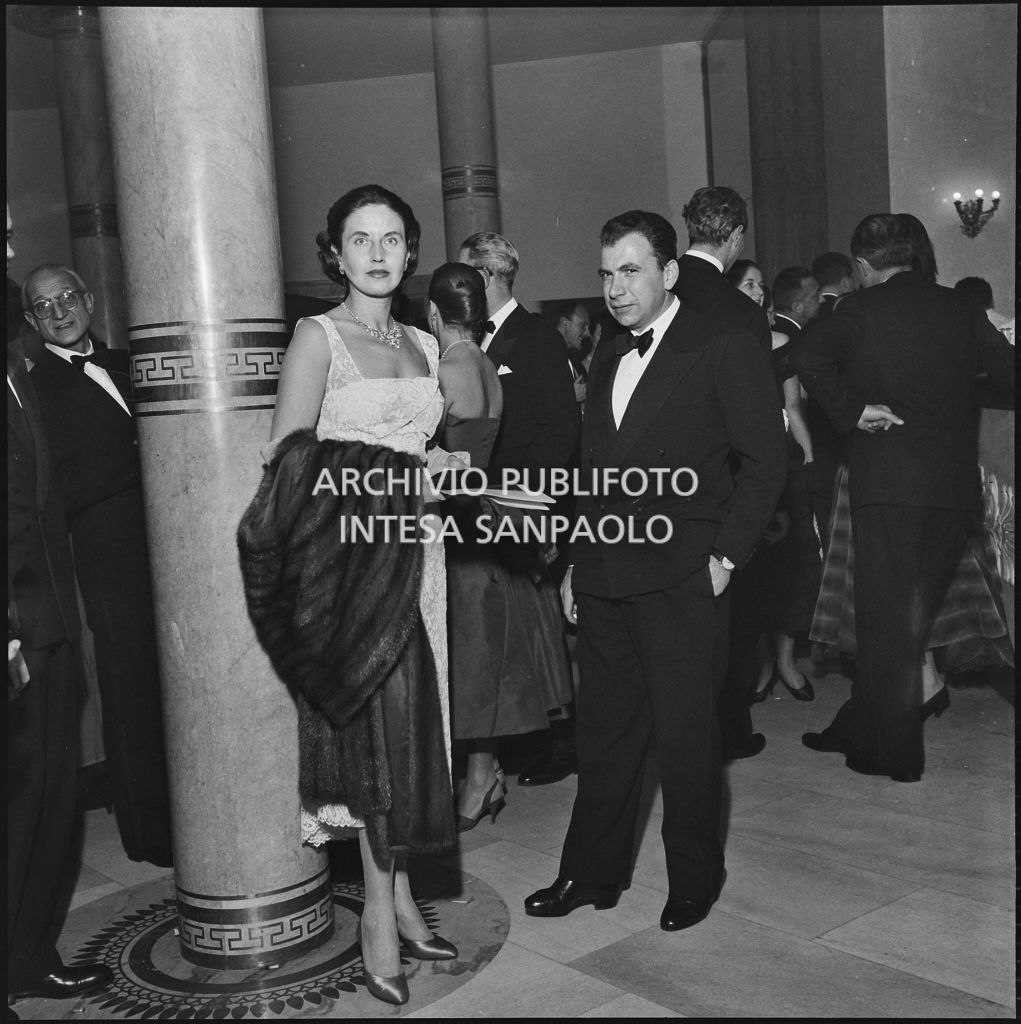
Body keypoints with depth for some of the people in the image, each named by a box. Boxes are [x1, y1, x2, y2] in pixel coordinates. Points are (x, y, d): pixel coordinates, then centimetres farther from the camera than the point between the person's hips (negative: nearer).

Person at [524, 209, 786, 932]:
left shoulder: (725, 349, -4)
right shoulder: (607, 362, 17)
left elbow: (765, 459, -6)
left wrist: (726, 556, -11)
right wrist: (577, 562, 14)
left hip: (682, 580, -6)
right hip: (604, 581, 6)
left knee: (687, 735, 4)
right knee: (604, 730, 12)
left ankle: (695, 880, 23)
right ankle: (592, 873, 25)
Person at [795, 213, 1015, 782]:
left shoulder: (861, 310, -4)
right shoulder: (961, 310, 7)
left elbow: (809, 360, -19)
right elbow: (1007, 373, 6)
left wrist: (852, 411, -11)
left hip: (887, 483, -4)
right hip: (955, 485, 5)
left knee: (886, 621, 4)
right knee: (914, 617, 15)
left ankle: (896, 754, 10)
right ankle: (860, 729, 26)